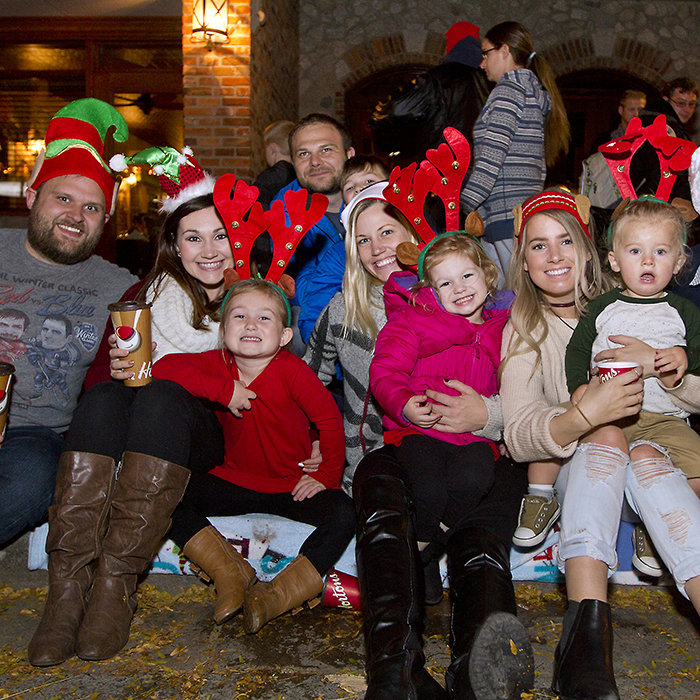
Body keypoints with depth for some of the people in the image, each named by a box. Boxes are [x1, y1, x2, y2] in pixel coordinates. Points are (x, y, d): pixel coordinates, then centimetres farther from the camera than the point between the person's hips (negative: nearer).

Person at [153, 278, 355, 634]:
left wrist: (327, 475, -12)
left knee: (343, 514, -28)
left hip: (291, 486, -2)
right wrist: (224, 389, -25)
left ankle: (279, 594, -24)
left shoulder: (291, 370, -17)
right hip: (233, 482, 3)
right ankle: (232, 571, -10)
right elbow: (163, 367, -21)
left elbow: (330, 419, -13)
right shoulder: (217, 364, -7)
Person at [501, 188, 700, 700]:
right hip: (567, 470, 0)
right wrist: (583, 416, -34)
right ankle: (588, 633, -45)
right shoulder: (524, 328, 0)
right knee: (602, 445, -32)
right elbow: (517, 436, -14)